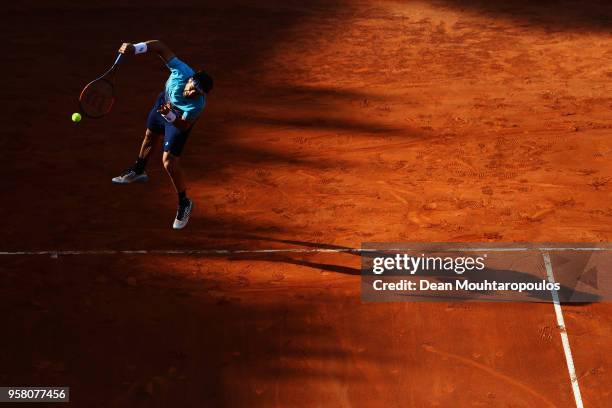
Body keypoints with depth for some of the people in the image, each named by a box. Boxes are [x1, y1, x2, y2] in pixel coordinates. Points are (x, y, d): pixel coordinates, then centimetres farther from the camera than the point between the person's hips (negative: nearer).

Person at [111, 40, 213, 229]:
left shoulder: (197, 105, -43)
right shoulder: (182, 71, -39)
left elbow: (183, 126, -35)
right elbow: (160, 46, -30)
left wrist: (169, 115, -53)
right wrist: (135, 48, -42)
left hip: (179, 119, -5)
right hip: (164, 101, 5)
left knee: (169, 162, -11)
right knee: (150, 137, 29)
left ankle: (184, 204, 11)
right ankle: (138, 171, 59)